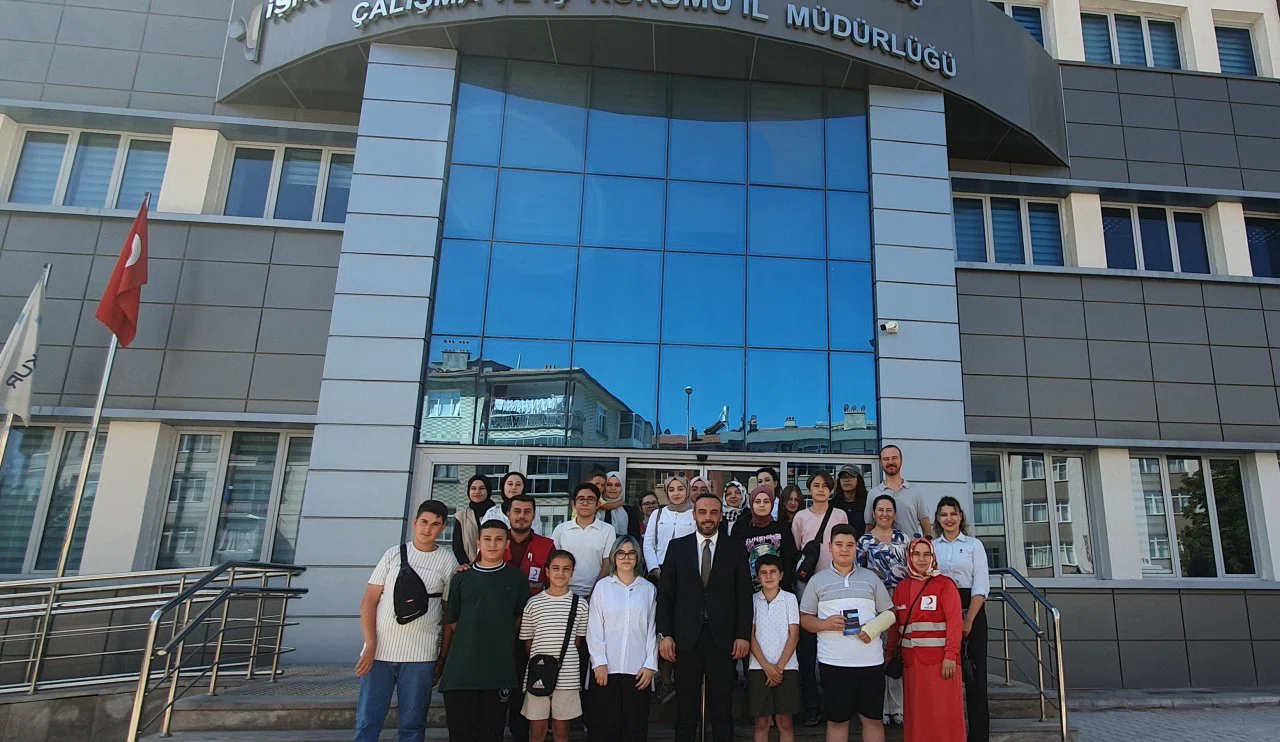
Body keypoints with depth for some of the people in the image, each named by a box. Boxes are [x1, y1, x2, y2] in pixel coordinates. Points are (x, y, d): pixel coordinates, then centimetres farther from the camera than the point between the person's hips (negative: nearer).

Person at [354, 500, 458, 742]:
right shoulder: (394, 554, 5)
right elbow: (369, 601, 4)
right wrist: (370, 645, -6)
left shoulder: (448, 562, 4)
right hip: (379, 651, 1)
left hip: (420, 656, -1)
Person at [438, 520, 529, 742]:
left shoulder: (516, 578, 3)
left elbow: (520, 618, 10)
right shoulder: (461, 578, 4)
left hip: (499, 672, 0)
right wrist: (442, 659, 9)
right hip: (460, 672, 0)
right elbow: (450, 623, 8)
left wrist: (503, 641, 7)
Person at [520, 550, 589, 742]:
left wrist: (564, 659, 5)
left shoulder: (580, 604, 1)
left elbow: (577, 640, 10)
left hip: (567, 676, 0)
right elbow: (528, 642, 7)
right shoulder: (533, 603, 0)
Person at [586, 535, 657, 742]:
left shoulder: (649, 589, 6)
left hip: (638, 669, 1)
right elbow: (594, 628, 2)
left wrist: (650, 665, 0)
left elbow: (652, 630, 6)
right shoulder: (602, 586, 3)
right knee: (604, 725, 2)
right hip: (606, 667, -1)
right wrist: (599, 662, -5)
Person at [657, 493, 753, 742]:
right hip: (686, 637, 0)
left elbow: (744, 596, 3)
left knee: (722, 710, 7)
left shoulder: (735, 550, 4)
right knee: (685, 709, 9)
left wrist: (743, 635, -5)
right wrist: (664, 634, -4)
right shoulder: (677, 547, 4)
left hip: (722, 639, 0)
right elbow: (665, 593, 2)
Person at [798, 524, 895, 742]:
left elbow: (889, 613, 9)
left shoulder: (871, 578, 9)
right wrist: (825, 624, -14)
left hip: (871, 661, 1)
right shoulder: (817, 581, 5)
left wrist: (874, 627, -11)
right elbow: (804, 618, 6)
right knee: (837, 720, 9)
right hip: (833, 662, -1)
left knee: (873, 719, 9)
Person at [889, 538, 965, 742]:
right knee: (916, 714, 8)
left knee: (943, 713, -1)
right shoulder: (902, 588, 12)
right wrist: (890, 652, 9)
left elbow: (955, 621, -10)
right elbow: (895, 624, 14)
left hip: (940, 658, -4)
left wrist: (951, 655, -17)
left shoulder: (944, 584, -2)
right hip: (912, 660, 4)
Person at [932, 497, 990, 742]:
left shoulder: (974, 545, 3)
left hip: (971, 610, -2)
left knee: (974, 671, -1)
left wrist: (968, 620, -12)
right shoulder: (931, 546, 9)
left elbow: (981, 587, -4)